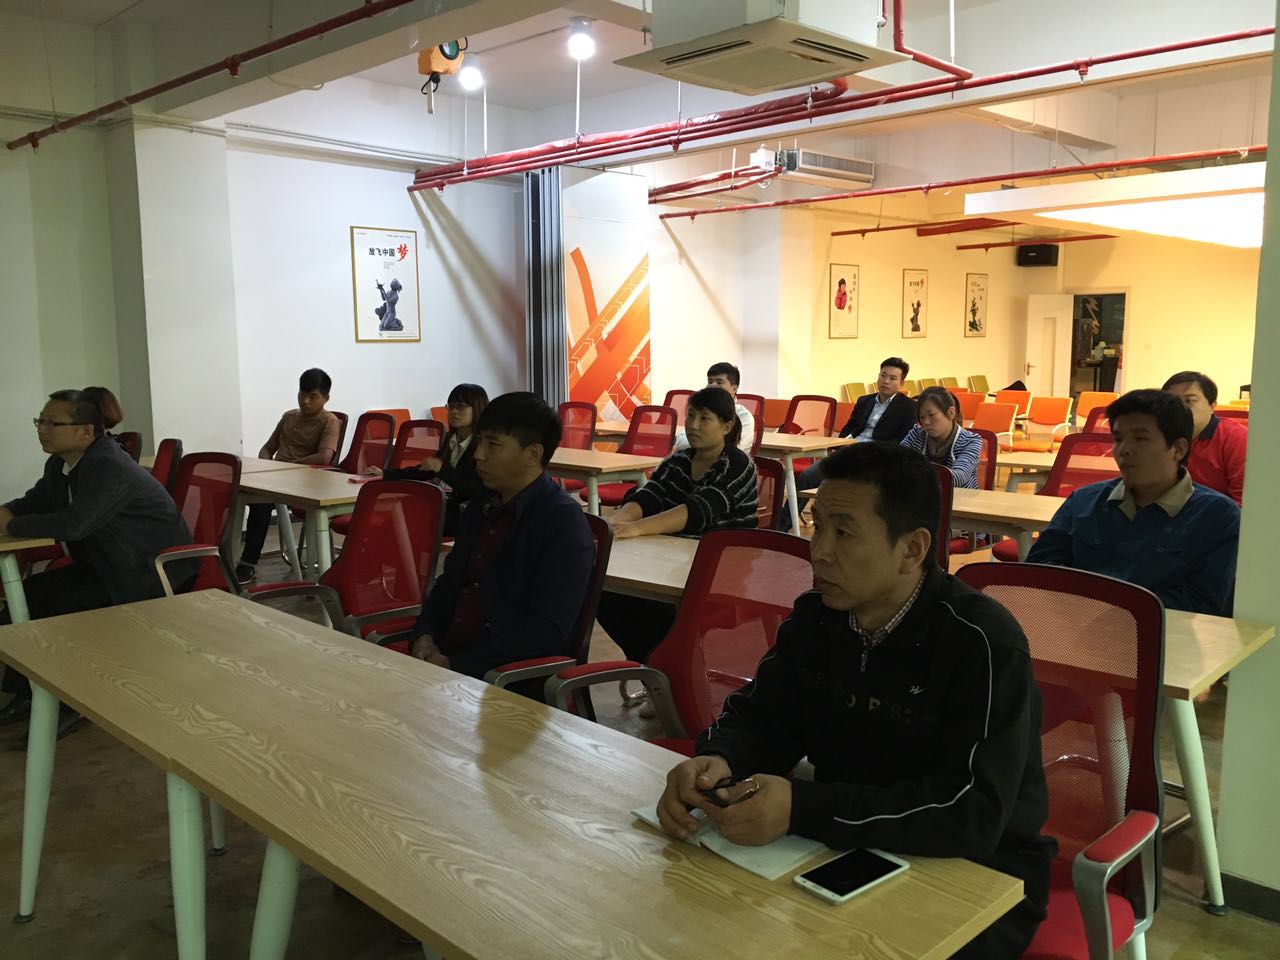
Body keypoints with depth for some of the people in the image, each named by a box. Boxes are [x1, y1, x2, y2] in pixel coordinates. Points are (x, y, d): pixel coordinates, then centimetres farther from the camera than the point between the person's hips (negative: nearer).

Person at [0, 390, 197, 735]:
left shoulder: (109, 467, -27)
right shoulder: (60, 463, 4)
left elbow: (73, 523, -35)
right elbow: (36, 501, 18)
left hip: (156, 570, -10)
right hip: (107, 563, 10)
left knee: (65, 604, -21)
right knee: (34, 590, -2)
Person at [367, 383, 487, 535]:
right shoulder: (450, 439, 12)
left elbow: (478, 491, -21)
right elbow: (426, 470, 21)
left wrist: (442, 469, -26)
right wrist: (384, 474, 11)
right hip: (448, 506, 7)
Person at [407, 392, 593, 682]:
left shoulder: (564, 522, -12)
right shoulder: (479, 508, 14)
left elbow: (548, 631, -18)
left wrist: (456, 666, -18)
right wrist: (424, 636, 2)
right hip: (444, 655, 7)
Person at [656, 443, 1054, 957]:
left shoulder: (983, 642, -23)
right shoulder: (816, 614, -3)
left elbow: (972, 813, -30)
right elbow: (758, 714, 5)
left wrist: (802, 808, -38)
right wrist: (717, 761, -20)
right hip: (850, 849, 5)